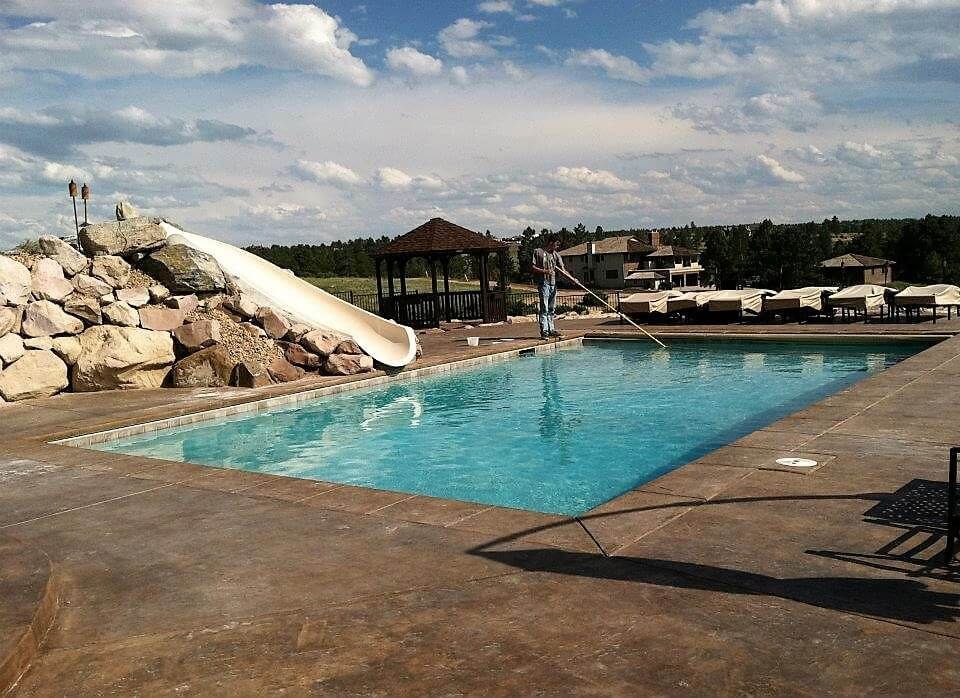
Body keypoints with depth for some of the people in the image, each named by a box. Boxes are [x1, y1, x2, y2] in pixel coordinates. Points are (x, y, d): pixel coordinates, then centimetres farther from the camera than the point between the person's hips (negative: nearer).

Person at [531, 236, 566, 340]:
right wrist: (544, 271, -18)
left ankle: (551, 329, 18)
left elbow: (562, 268, 9)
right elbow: (533, 267, -5)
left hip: (553, 283, 6)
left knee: (552, 308, 11)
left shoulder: (556, 254, 13)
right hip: (543, 283, -6)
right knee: (544, 308, -9)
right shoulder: (538, 252, -2)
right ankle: (544, 331, -10)